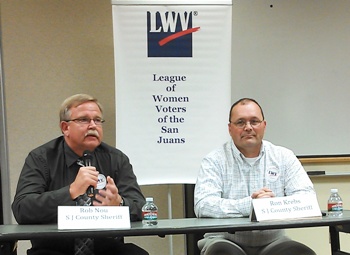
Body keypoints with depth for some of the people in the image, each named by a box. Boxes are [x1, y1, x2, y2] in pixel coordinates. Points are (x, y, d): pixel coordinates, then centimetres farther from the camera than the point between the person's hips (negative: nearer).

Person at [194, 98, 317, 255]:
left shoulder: (284, 157, 10)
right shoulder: (214, 161, 1)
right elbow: (203, 205, -13)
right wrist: (249, 205, -25)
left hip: (272, 241, 3)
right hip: (226, 240, -2)